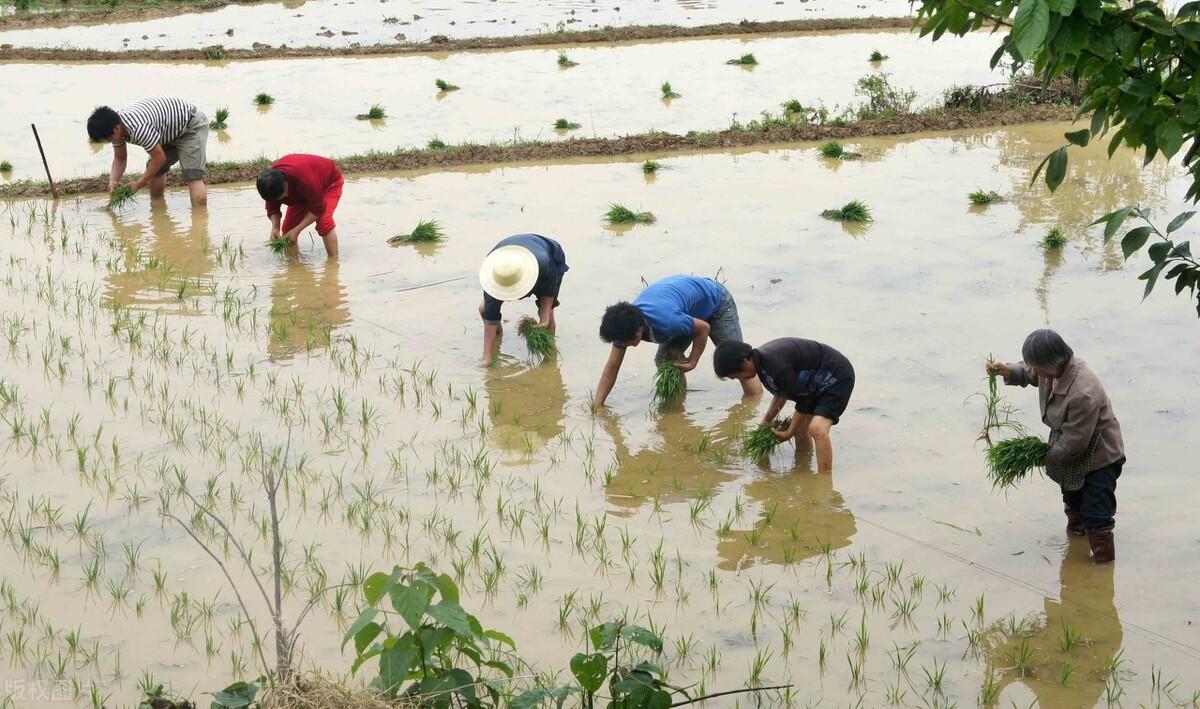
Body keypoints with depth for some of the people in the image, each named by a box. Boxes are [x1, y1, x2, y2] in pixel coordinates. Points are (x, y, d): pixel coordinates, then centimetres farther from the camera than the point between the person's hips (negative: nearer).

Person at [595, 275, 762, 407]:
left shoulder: (666, 321, -46)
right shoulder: (625, 325, -25)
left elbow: (704, 328, -26)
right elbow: (611, 367, -16)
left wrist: (693, 361, -18)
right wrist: (597, 406, -20)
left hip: (714, 302, -6)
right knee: (664, 360, -8)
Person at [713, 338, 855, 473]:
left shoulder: (775, 366, -31)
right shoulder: (761, 359, -1)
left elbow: (804, 399, -20)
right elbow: (783, 392, 17)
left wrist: (789, 432, -8)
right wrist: (766, 422, 16)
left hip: (837, 377, -10)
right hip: (819, 381, 10)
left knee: (817, 429, -25)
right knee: (798, 425, 15)